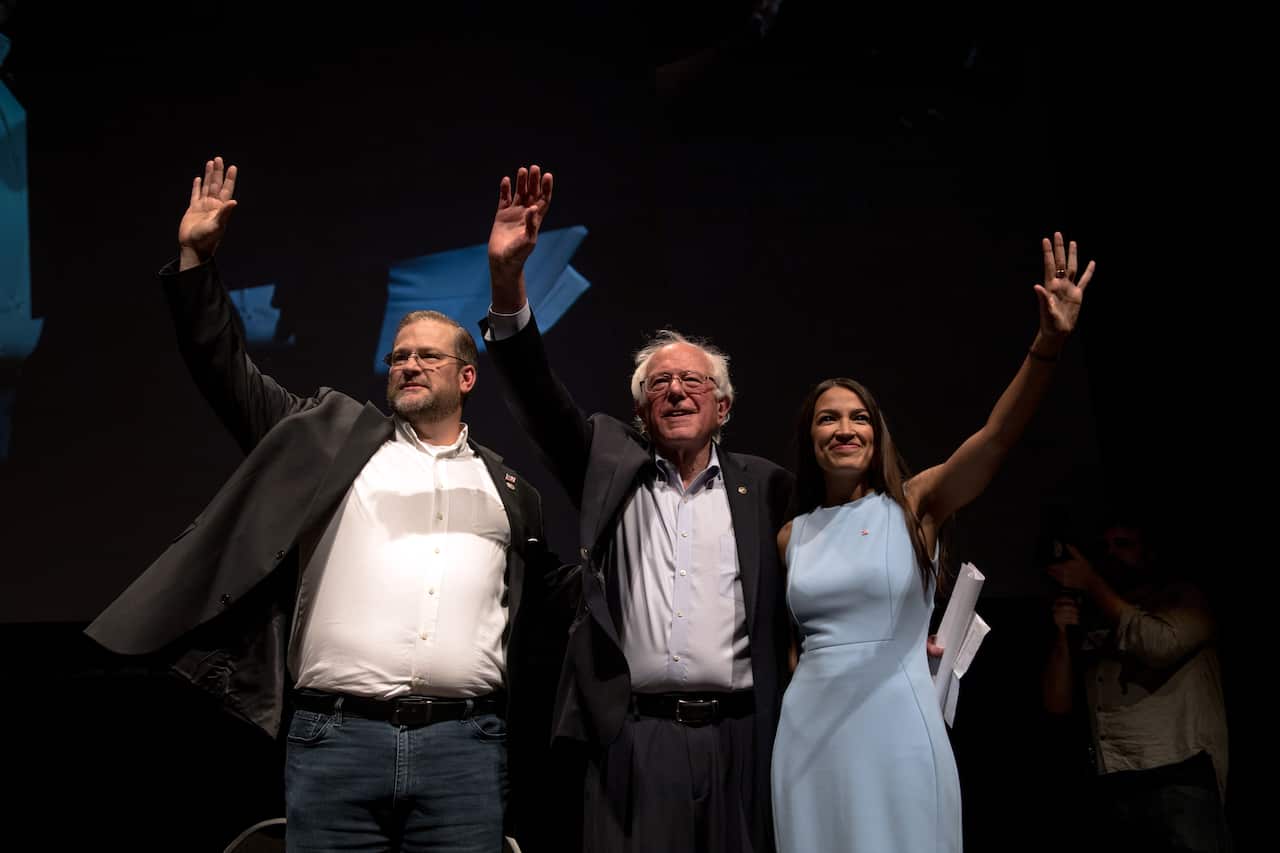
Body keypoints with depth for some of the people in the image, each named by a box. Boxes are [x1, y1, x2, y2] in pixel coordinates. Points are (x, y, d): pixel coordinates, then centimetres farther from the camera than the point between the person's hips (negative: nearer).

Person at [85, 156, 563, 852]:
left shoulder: (509, 488, 16)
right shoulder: (332, 435, 14)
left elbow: (533, 622, 20)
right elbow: (228, 371, 10)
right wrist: (196, 258, 3)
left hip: (464, 744, 1)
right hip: (334, 739, 0)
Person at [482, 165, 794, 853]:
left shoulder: (764, 486, 10)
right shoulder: (611, 462, 9)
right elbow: (539, 396, -3)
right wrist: (507, 278, -15)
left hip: (740, 735, 1)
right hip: (634, 735, -1)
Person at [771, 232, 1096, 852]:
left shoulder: (914, 504, -1)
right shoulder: (791, 536, 9)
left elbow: (997, 436, -17)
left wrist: (1048, 344, -29)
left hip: (897, 729, -3)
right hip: (809, 729, 3)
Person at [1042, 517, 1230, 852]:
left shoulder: (1183, 597, 11)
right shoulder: (1095, 629, 19)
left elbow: (1161, 643, -12)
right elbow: (1058, 705, 15)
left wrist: (1091, 584, -4)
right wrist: (1063, 635, 0)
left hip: (1179, 776, -3)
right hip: (1110, 788, 4)